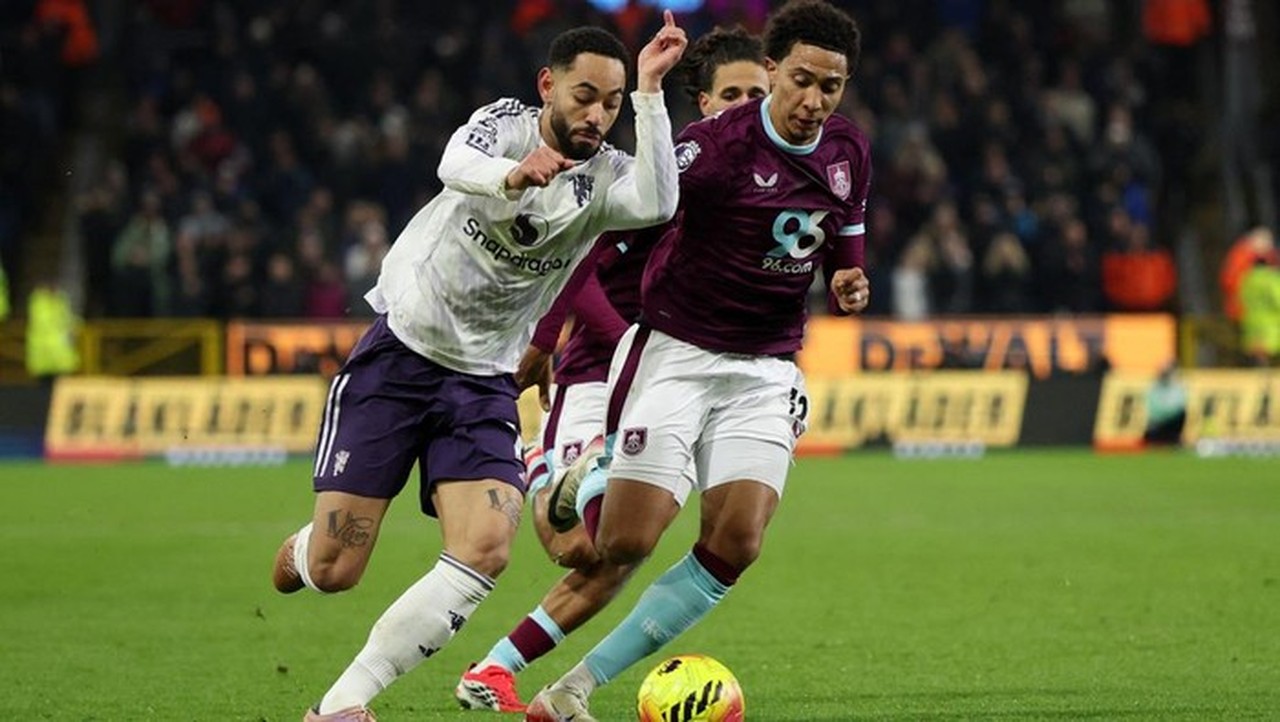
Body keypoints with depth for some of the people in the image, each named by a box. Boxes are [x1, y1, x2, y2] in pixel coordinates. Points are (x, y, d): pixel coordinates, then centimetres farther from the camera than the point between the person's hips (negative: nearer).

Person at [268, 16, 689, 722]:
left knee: (485, 551, -22)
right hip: (399, 351, -2)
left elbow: (656, 204, -27)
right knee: (334, 571, -6)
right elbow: (455, 163, -32)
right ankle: (298, 553, 34)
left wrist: (649, 91, -29)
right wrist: (513, 174, -54)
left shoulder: (606, 177, -3)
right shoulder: (506, 122, -8)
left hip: (482, 382, 2)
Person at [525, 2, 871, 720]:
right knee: (625, 545, -14)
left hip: (767, 370, 5)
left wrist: (850, 282, 0)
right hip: (675, 355, -5)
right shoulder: (719, 144, -17)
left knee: (735, 544, -13)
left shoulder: (850, 150, 4)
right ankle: (576, 484, 24)